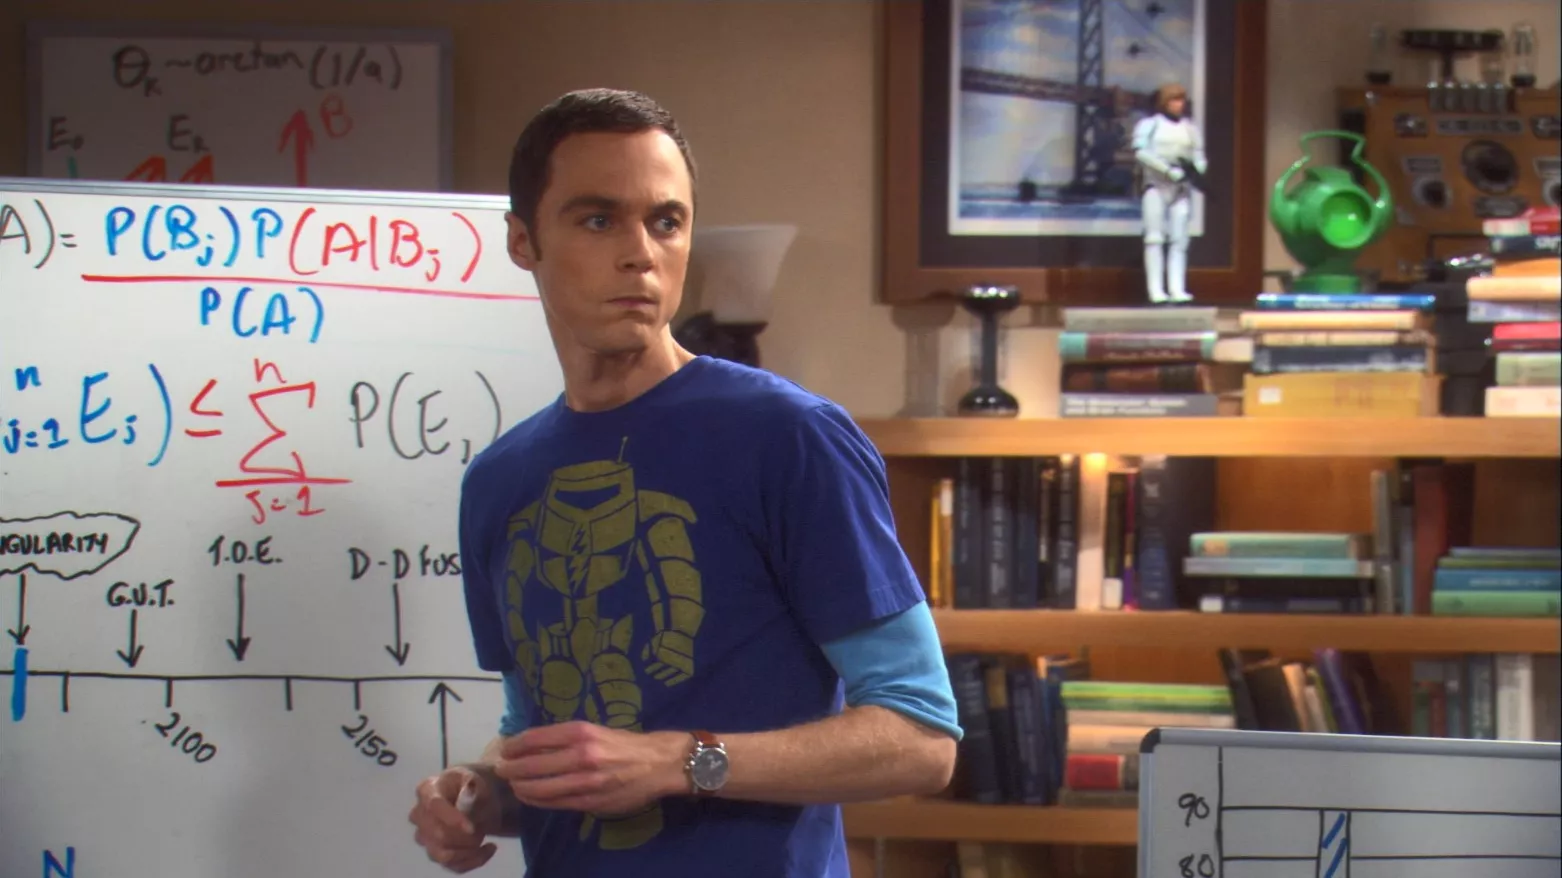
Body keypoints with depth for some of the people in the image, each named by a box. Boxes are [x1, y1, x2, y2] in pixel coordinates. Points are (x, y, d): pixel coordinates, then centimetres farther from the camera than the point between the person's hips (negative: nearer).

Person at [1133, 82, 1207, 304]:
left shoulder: (1190, 128, 15)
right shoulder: (1149, 125, 3)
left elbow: (1199, 156, 15)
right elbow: (1140, 152, -10)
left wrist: (1197, 168, -10)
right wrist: (1168, 170, -18)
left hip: (1181, 187, 4)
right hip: (1155, 185, -4)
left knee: (1179, 239, -3)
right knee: (1155, 236, -7)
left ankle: (1177, 288, -6)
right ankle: (1156, 289, -10)